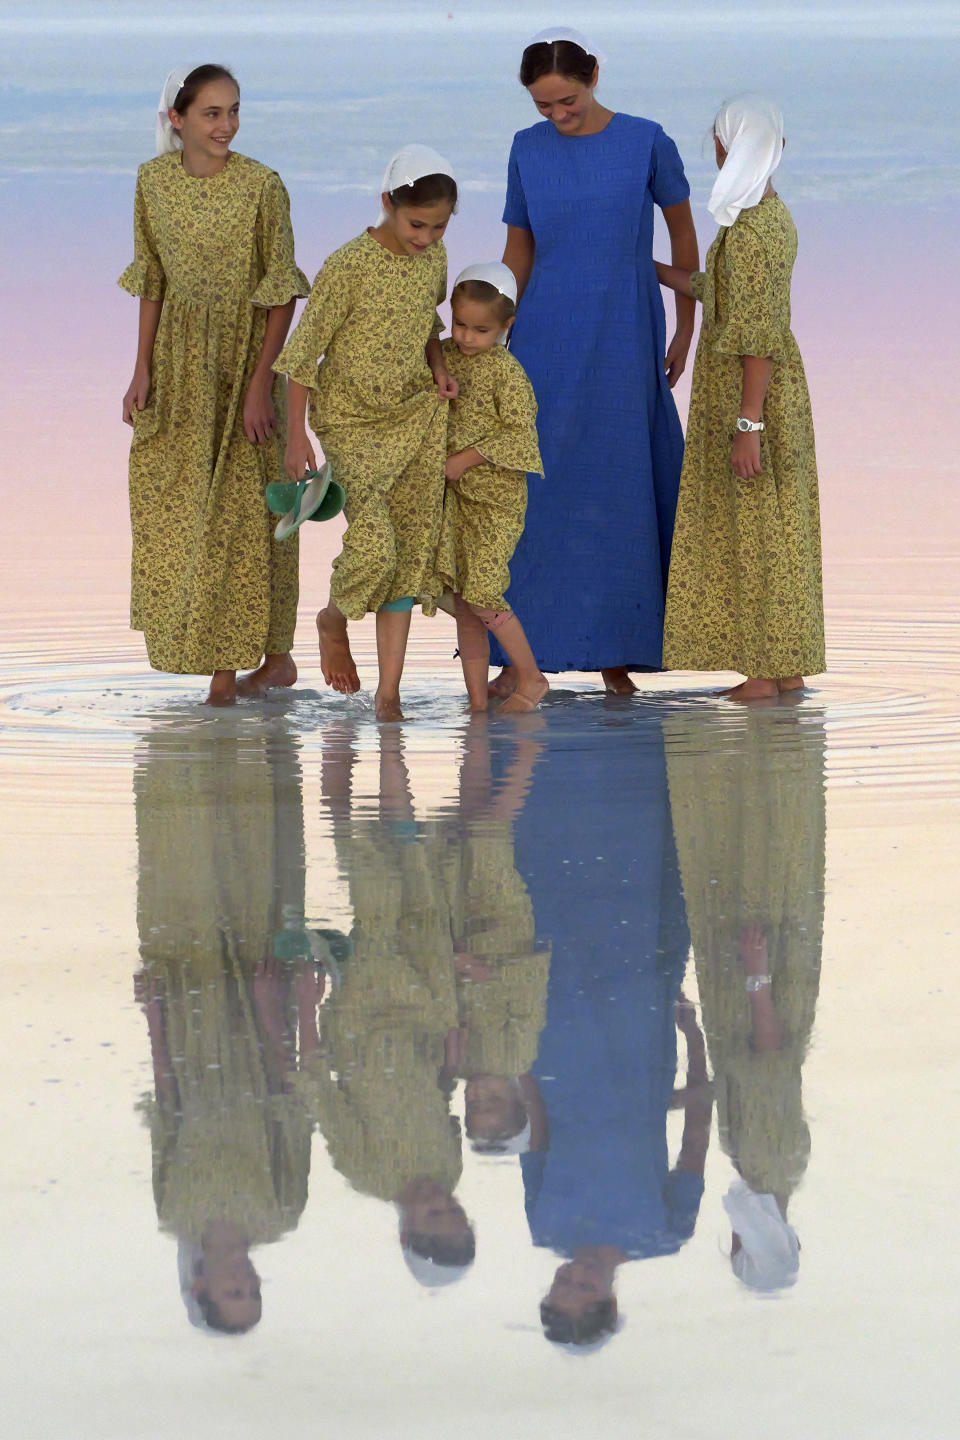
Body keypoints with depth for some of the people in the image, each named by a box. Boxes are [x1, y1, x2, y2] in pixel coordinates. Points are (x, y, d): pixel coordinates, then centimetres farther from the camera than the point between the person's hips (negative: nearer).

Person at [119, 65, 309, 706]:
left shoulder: (261, 186, -12)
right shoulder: (154, 179, 1)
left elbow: (282, 292, -10)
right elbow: (153, 280, 10)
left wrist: (261, 381, -16)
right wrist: (144, 369, 7)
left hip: (244, 355, -5)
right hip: (181, 360, 5)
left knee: (242, 510, -3)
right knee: (178, 508, 7)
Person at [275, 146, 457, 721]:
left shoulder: (434, 257, 0)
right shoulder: (349, 267, -18)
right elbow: (305, 350, -11)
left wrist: (438, 366, 1)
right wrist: (297, 435, -11)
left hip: (418, 415, 6)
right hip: (352, 420, -5)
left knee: (412, 550, 1)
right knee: (374, 544, -18)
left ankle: (390, 691, 6)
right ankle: (334, 619, 16)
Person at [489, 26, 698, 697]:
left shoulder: (645, 141, -4)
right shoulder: (528, 150, 3)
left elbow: (683, 231, 6)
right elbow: (519, 249, 12)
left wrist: (686, 328, 8)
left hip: (623, 344, -2)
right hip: (545, 342, 2)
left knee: (617, 489, 1)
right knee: (533, 489, -3)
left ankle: (614, 652, 10)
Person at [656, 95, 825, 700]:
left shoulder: (747, 234, -21)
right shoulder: (776, 218, 9)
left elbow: (759, 337, -23)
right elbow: (713, 290, 19)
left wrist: (747, 426, -23)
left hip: (745, 397, -9)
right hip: (783, 389, 9)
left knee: (749, 532, -2)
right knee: (779, 532, 12)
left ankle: (764, 674, 3)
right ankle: (789, 670, 16)